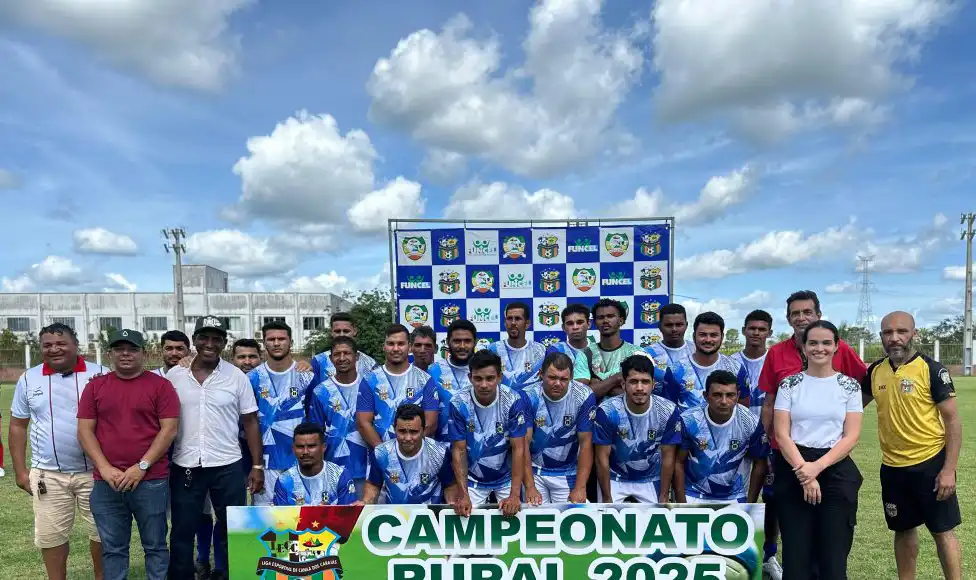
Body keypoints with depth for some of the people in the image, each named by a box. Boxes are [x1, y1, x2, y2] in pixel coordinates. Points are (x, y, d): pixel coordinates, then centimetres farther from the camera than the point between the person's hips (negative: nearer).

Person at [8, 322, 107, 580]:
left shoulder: (100, 374, -5)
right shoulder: (28, 379, 4)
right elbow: (17, 426, 10)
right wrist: (20, 470, 5)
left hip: (95, 470, -2)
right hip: (47, 474, 2)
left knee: (102, 531, 9)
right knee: (50, 535, 12)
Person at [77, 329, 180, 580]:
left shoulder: (160, 385, 0)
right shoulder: (95, 386, 9)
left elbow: (169, 430, -6)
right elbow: (85, 430, 5)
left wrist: (141, 467, -12)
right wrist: (105, 468, -7)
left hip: (151, 481, -2)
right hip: (106, 483, 3)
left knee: (155, 546, 7)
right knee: (112, 548, 11)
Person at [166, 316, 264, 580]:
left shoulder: (237, 377, -3)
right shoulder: (173, 375, 0)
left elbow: (250, 422, 0)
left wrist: (257, 466, -4)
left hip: (227, 466, 0)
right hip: (184, 466, 1)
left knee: (231, 529, 11)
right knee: (182, 531, 12)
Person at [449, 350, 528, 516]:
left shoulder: (514, 401, -19)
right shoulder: (458, 403, -18)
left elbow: (518, 448, -17)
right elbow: (459, 450, -13)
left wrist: (515, 495, -24)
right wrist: (463, 495, -20)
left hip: (507, 477, 0)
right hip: (473, 478, 0)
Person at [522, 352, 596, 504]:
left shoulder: (584, 397, -16)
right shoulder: (529, 398, -17)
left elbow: (586, 443, -13)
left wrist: (580, 488, -19)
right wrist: (530, 487, -24)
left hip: (568, 473, 0)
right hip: (534, 470, 0)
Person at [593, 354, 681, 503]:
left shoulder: (668, 411, -18)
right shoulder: (607, 411, -24)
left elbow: (668, 457, -8)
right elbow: (602, 458, -16)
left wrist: (664, 497, -6)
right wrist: (607, 498, -13)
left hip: (650, 479, 2)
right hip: (615, 478, -2)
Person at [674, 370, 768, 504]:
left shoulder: (751, 423, -15)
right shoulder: (689, 421, -17)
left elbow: (759, 464, -2)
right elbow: (679, 463, -8)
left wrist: (750, 504, -1)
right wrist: (681, 504, -8)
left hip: (732, 497, 1)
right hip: (694, 495, -1)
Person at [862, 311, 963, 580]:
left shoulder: (932, 370, -11)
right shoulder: (875, 371, 2)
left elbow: (953, 420, -11)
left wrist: (949, 469, -15)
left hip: (930, 463, -4)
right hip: (892, 467, 5)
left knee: (943, 531, 4)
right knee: (903, 530, 16)